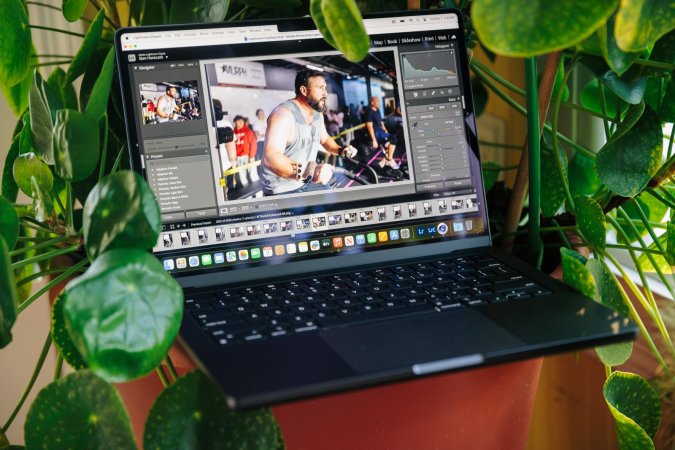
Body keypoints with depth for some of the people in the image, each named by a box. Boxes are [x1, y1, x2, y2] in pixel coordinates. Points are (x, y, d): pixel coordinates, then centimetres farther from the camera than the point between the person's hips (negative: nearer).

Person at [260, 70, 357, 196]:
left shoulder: (317, 114, 4)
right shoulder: (284, 114, -25)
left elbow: (325, 139, 23)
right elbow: (270, 158, -39)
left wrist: (341, 150, 0)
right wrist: (308, 171, -53)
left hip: (308, 182, 9)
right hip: (282, 190, -8)